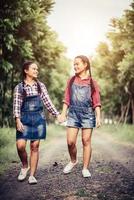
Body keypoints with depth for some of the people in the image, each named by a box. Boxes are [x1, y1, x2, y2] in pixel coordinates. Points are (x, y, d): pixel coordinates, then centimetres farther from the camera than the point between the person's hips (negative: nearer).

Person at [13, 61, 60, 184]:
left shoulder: (40, 86, 9)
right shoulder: (19, 87, 3)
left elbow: (47, 102, 10)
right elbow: (16, 105, -2)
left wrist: (57, 114, 5)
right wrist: (17, 120, -14)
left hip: (38, 118, 1)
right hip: (25, 118, -1)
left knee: (35, 146, 1)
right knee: (20, 145, -13)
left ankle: (32, 175, 8)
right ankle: (25, 166, 15)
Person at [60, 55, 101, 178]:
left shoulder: (92, 82, 5)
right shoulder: (71, 81, 11)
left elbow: (96, 102, 2)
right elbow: (67, 99, 11)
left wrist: (98, 117, -6)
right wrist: (63, 114, 4)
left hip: (88, 114, -1)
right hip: (73, 113, 2)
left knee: (86, 141, 1)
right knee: (70, 142, -4)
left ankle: (85, 168, 11)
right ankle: (73, 161, 23)